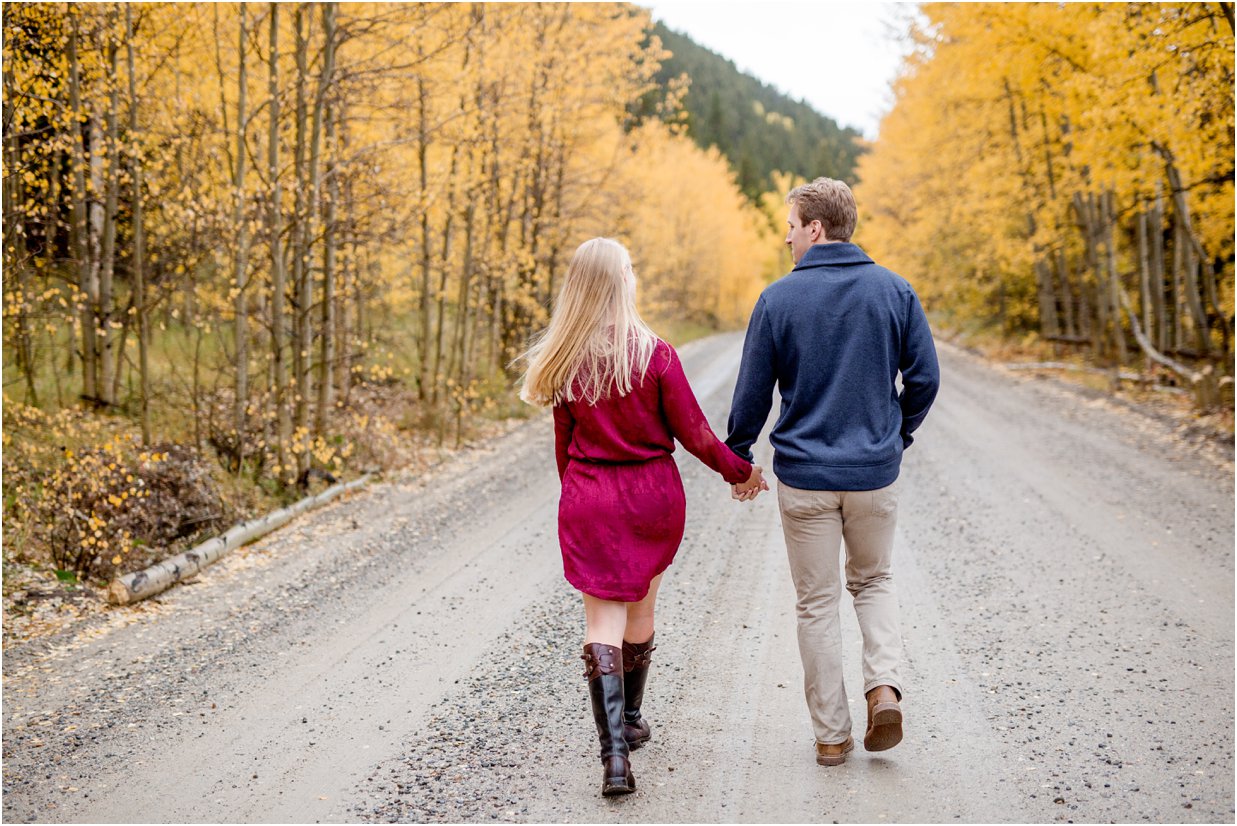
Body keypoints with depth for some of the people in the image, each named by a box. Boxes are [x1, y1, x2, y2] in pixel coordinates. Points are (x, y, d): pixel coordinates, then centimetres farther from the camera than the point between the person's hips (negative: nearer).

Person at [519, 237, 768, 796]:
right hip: (653, 493, 0)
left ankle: (614, 752, -12)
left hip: (589, 498, 0)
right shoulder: (655, 355, -12)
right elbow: (693, 433, -7)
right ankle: (630, 721, 38)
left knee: (602, 623, 1)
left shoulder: (564, 362, -5)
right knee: (641, 609, 20)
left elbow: (564, 443, 4)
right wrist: (740, 472, 8)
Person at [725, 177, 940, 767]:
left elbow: (752, 393, -4)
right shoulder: (895, 291, -1)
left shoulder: (779, 299, -8)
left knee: (817, 604, 9)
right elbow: (925, 377, 2)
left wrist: (737, 461, 10)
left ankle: (831, 734, 15)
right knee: (873, 581, 23)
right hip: (875, 473, 2)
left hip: (804, 476, -2)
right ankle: (884, 685, 1)